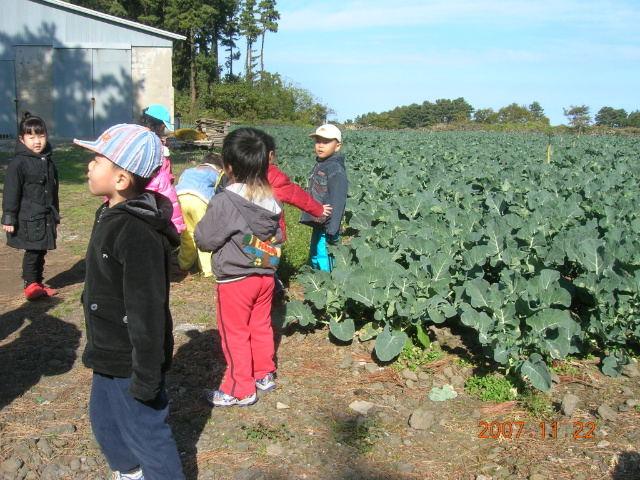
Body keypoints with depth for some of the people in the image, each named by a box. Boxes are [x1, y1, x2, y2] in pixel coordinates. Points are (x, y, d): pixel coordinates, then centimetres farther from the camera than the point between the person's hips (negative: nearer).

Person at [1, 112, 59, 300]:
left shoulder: (48, 162, 12)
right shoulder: (18, 163, -11)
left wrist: (55, 216, 24)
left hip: (46, 218, 7)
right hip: (28, 219, -7)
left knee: (41, 251, 13)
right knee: (32, 252, -3)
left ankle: (38, 284, 24)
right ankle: (31, 286, 9)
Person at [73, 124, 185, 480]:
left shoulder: (138, 234, -29)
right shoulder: (113, 216, 5)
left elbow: (147, 310, -28)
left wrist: (146, 375, -24)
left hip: (131, 362, -10)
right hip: (110, 357, 10)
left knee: (145, 433, 6)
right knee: (104, 422, 26)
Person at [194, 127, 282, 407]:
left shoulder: (224, 201, -22)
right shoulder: (271, 201, -2)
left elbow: (204, 240, -14)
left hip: (234, 281, -6)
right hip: (266, 276, 6)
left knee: (235, 335, 7)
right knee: (261, 327, 21)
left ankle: (240, 390, 16)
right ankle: (264, 375, 35)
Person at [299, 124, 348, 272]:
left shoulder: (335, 169, -17)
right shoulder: (319, 166, 11)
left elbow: (337, 202, -20)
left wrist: (331, 230, -22)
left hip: (326, 228, -10)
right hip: (317, 225, 10)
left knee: (324, 264, -5)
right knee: (314, 257, 21)